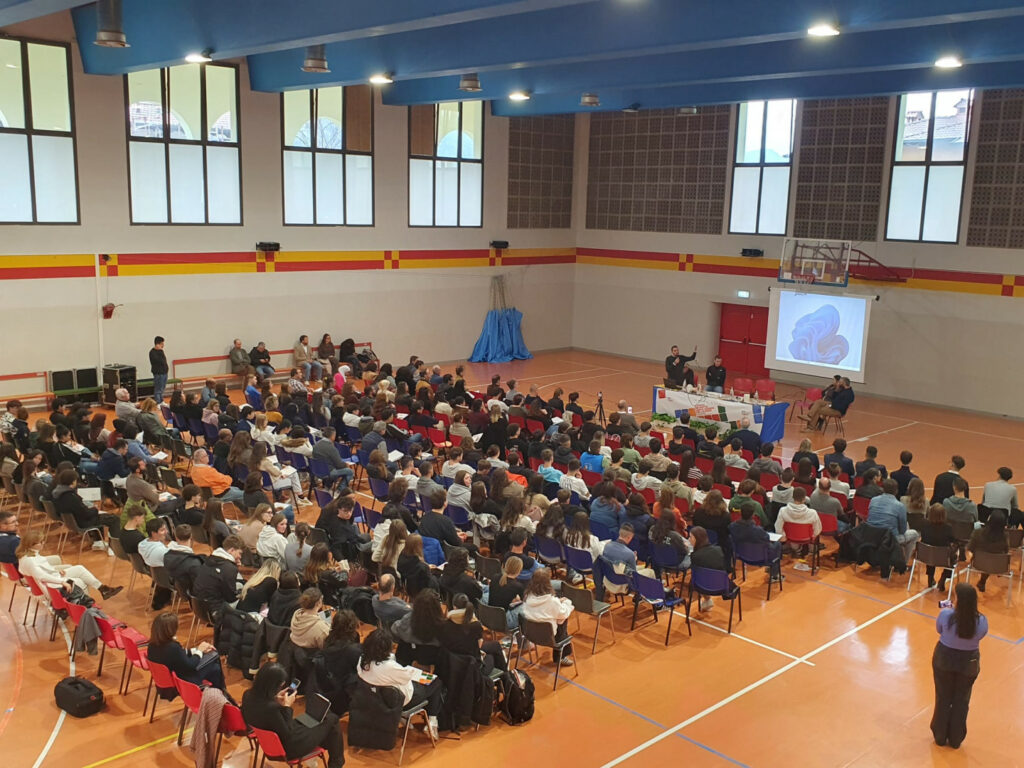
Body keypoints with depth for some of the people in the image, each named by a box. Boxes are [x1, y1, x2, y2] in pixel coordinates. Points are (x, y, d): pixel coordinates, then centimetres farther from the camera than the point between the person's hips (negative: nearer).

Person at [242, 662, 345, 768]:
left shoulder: (248, 695, -14)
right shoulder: (271, 708, -39)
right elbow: (287, 734, -26)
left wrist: (275, 700, -6)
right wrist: (287, 706, -21)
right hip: (289, 747, -8)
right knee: (332, 719, 10)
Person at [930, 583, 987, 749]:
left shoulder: (946, 615, -27)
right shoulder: (982, 621, -23)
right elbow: (980, 635, -1)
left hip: (944, 660, -1)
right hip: (968, 664, 1)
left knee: (943, 699, 20)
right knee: (961, 701, 21)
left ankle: (940, 736, 36)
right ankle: (956, 739, 35)